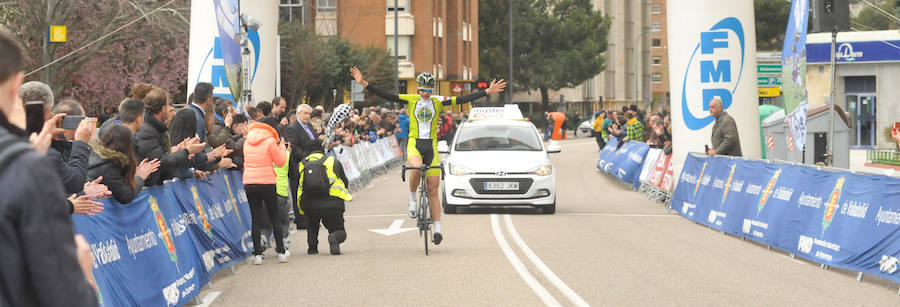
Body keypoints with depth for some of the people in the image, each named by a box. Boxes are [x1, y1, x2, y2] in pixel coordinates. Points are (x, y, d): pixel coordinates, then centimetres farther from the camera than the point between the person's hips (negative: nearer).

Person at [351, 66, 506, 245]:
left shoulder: (438, 101, 4)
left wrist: (488, 92, -5)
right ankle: (412, 199, -10)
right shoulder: (411, 100, 2)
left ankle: (437, 228, 5)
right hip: (414, 143, -1)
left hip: (431, 146, 1)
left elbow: (463, 99, 1)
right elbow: (386, 96, -4)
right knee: (416, 167, -36)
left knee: (433, 190, 0)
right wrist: (364, 83, -14)